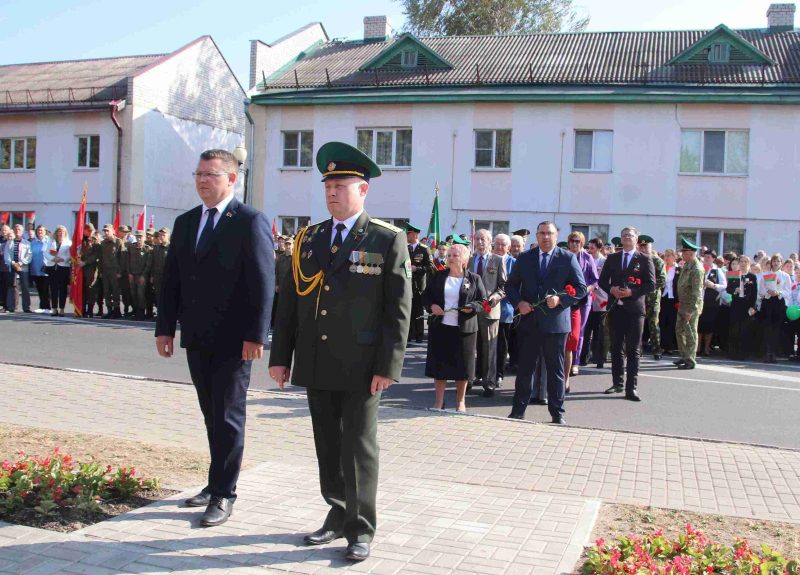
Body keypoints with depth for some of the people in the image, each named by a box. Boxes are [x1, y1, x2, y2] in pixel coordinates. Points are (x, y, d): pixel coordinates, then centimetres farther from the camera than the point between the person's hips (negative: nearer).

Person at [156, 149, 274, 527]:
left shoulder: (251, 222, -8)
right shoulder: (185, 223, 12)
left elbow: (263, 283, -12)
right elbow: (171, 279, 14)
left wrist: (255, 335, -17)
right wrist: (164, 327, 8)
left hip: (233, 340, -6)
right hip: (196, 338, 6)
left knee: (228, 417, 1)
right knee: (212, 416, 15)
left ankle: (223, 494, 11)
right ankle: (218, 483, 28)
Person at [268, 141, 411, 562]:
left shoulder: (388, 240, -4)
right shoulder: (309, 239, 10)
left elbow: (398, 309, -7)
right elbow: (289, 301, 11)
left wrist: (388, 367, -12)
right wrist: (280, 356, 6)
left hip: (360, 368, -4)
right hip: (315, 366, 5)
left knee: (359, 448, 3)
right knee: (327, 446, 14)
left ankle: (360, 529, 16)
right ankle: (337, 515, 29)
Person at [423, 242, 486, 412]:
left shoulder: (474, 279, 3)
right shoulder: (439, 276, 9)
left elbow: (483, 302, 1)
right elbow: (425, 296, 11)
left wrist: (472, 308, -18)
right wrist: (431, 306, -9)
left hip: (464, 329, -2)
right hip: (440, 327, 2)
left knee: (462, 365, 3)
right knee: (439, 363, 4)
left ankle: (460, 401, 18)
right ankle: (439, 401, 15)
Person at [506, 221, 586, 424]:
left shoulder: (568, 258, 0)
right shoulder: (524, 258, 7)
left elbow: (581, 288, -2)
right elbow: (511, 285, 11)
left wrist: (560, 299, -16)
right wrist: (518, 302, -8)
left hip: (555, 322, -2)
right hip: (529, 321, 2)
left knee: (556, 369, 7)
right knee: (524, 368, 8)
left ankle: (557, 412, 18)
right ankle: (518, 410, 17)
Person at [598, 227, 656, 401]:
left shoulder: (645, 260, 1)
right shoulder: (612, 258, 11)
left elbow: (651, 284, -4)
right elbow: (602, 280, 11)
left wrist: (632, 292, -17)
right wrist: (611, 289, -9)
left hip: (634, 308, -4)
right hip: (615, 307, 4)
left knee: (633, 350, -3)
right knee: (616, 347, 10)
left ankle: (631, 387, -2)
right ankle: (617, 383, 20)